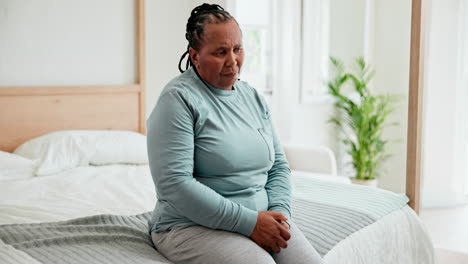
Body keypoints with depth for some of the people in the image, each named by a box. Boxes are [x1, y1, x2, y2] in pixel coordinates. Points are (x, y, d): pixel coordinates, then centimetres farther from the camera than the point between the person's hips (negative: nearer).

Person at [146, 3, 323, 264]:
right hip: (194, 225, -6)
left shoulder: (253, 97, 11)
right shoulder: (179, 99, -11)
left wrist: (279, 213, -7)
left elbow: (279, 165, 13)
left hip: (261, 220, 6)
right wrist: (248, 222, -19)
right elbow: (174, 183, -19)